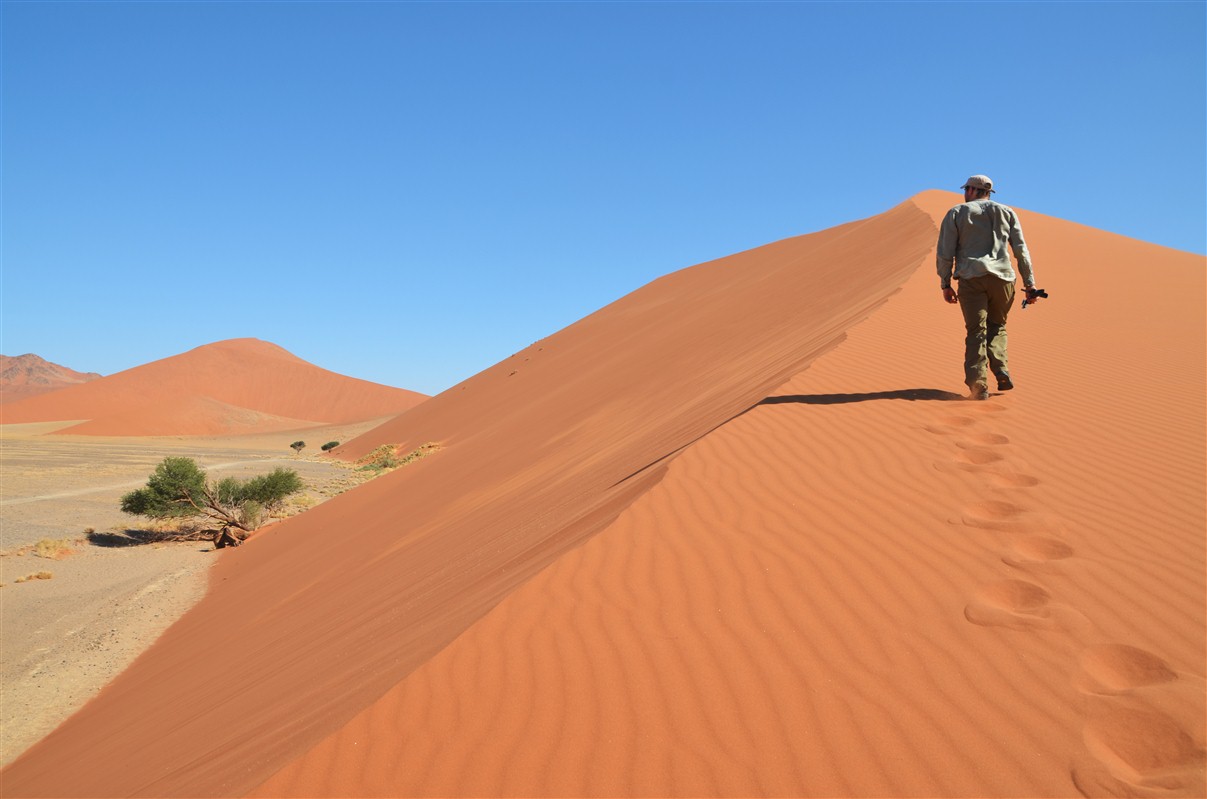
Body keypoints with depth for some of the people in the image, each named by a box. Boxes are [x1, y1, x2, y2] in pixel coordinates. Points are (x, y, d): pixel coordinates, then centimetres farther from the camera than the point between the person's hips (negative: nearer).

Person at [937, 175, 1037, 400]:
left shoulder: (956, 213, 10)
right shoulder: (1006, 212, 17)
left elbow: (945, 252, 2)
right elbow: (1021, 249, 10)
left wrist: (945, 284, 6)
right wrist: (1029, 282, 10)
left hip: (971, 278, -2)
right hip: (1002, 277, 2)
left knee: (976, 331, -1)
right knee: (997, 327, 17)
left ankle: (978, 385, -11)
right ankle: (1002, 373, -2)